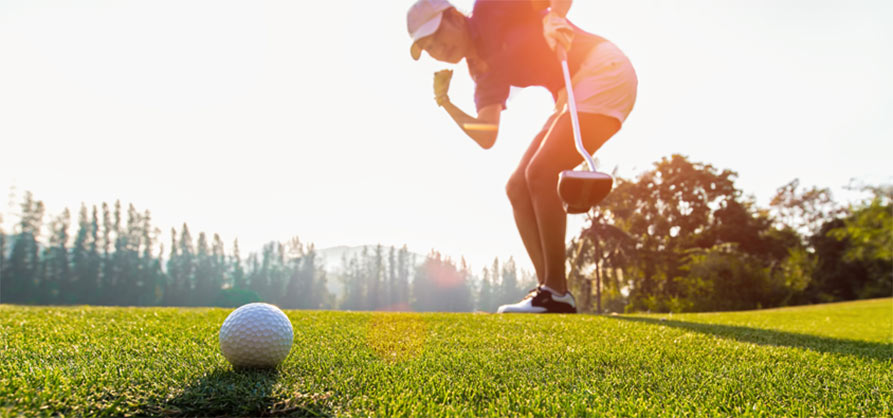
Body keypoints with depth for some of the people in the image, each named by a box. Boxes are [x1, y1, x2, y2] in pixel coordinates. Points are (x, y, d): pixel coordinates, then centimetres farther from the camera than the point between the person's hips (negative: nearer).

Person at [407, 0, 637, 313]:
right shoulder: (482, 69, 11)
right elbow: (486, 137, 8)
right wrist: (444, 101, 6)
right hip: (572, 93, 9)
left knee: (540, 173, -20)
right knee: (518, 187, 1)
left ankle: (556, 292, -13)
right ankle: (553, 292, 2)